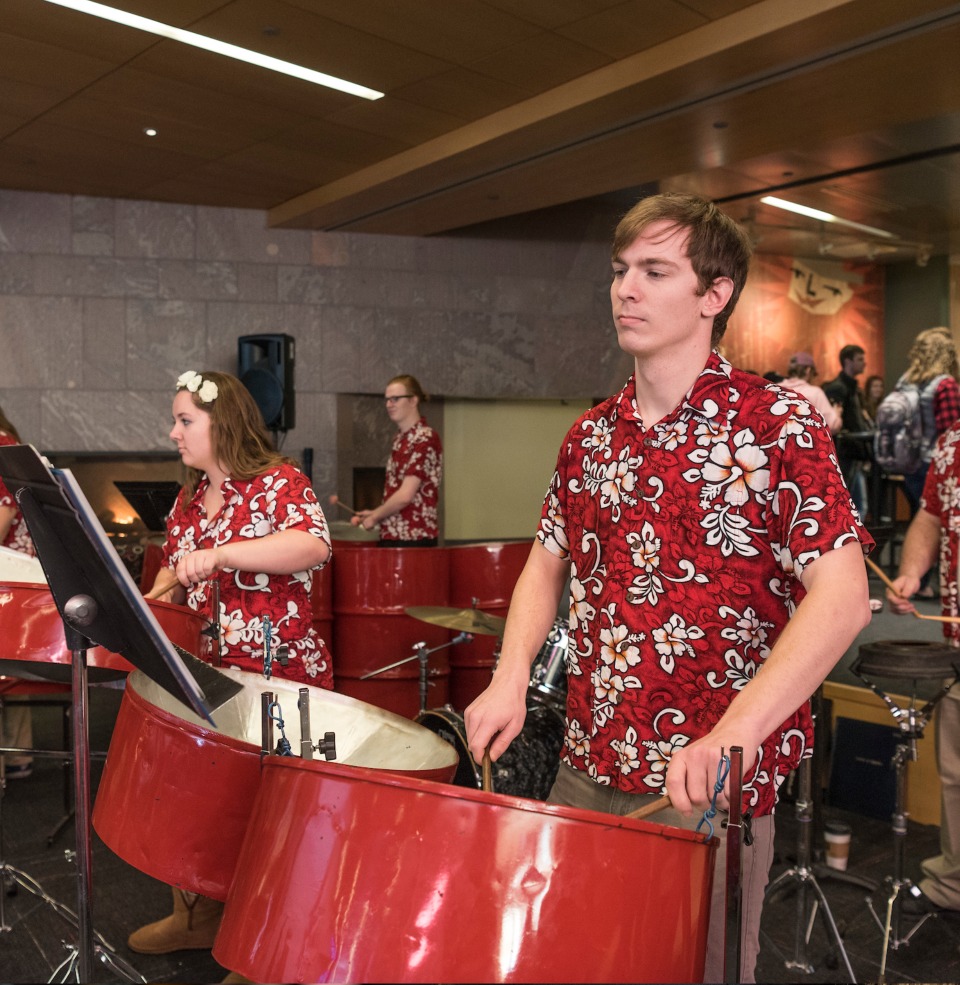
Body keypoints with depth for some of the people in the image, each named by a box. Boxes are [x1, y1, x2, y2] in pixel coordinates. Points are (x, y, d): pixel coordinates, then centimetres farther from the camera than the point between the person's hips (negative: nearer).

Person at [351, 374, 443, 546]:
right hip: (392, 535, 8)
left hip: (414, 538, -8)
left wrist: (374, 517, -7)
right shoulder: (401, 438, 14)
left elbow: (405, 495, -18)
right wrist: (376, 513, 10)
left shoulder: (425, 438, -13)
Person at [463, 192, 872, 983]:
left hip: (711, 786, -5)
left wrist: (734, 733, -30)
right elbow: (547, 563, 13)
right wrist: (511, 679, -3)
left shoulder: (775, 427, -11)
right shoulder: (592, 434, 6)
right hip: (589, 766, 5)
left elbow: (842, 597, -19)